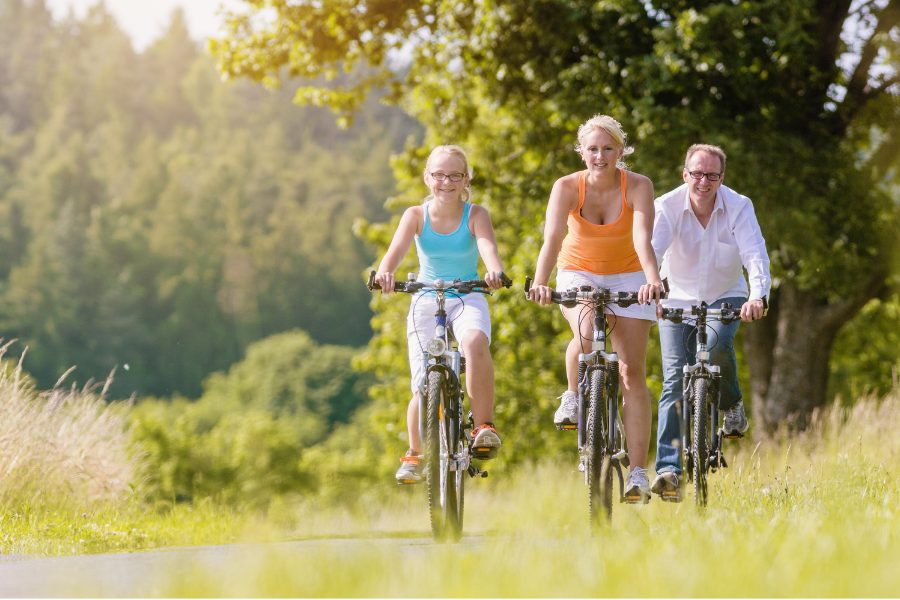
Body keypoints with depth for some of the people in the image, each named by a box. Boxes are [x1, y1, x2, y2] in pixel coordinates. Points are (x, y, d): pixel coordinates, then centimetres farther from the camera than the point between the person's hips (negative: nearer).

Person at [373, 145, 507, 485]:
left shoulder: (475, 215, -7)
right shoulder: (416, 215, -5)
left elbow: (487, 245, -26)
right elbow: (397, 248, -22)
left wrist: (495, 271, -49)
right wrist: (384, 273, -45)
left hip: (467, 299, -1)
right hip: (425, 302, 1)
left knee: (475, 342, -37)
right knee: (425, 389, -8)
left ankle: (484, 426, -27)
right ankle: (414, 454, 20)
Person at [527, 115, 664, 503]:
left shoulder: (638, 187, -20)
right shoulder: (567, 187, -19)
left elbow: (643, 240, -33)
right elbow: (552, 239, -31)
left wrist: (653, 281, -51)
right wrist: (540, 283, -48)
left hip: (627, 276, 0)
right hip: (578, 274, 0)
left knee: (631, 372, -7)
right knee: (586, 333, -34)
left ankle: (638, 473, -7)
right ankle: (573, 395, -4)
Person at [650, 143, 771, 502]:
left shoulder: (738, 207, -14)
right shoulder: (666, 207, -15)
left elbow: (755, 256, -24)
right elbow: (650, 251, -27)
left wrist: (758, 296, -44)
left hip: (725, 297, 0)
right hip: (678, 300, 0)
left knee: (717, 344, -32)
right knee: (674, 379, -12)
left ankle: (732, 405, -2)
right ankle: (668, 469, -15)